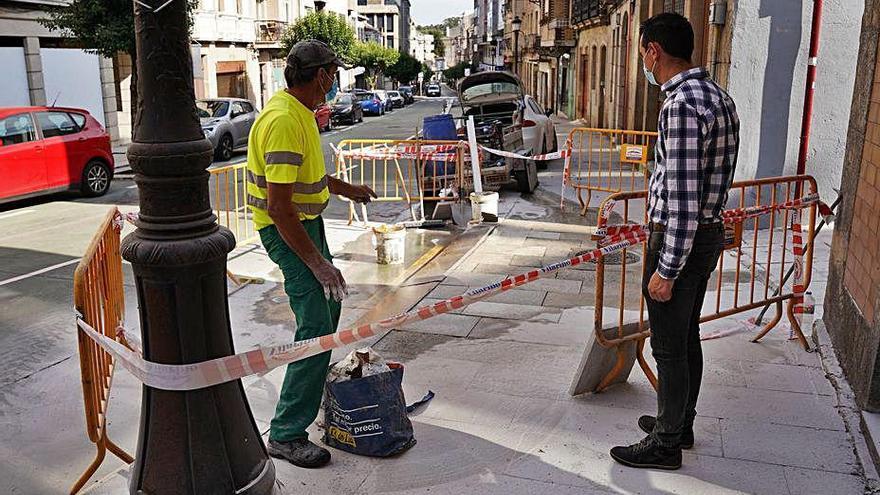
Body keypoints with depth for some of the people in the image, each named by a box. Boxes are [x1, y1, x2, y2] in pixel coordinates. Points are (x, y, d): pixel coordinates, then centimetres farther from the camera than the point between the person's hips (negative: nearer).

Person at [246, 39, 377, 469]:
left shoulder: (299, 110, 7)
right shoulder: (284, 121, -26)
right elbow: (278, 207, -29)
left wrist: (346, 189, 33)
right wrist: (317, 262, -27)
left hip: (307, 221, 11)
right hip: (286, 230, -10)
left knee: (328, 302, 24)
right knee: (316, 327, -13)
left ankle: (315, 378, 46)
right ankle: (286, 434, -5)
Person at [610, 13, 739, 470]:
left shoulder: (682, 106, -23)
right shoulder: (718, 97, 8)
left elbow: (683, 199, -26)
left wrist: (666, 270, -22)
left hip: (680, 241, -10)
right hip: (708, 233, 10)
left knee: (669, 348, 4)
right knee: (687, 338, 20)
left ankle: (665, 445, 19)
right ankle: (680, 423, 36)